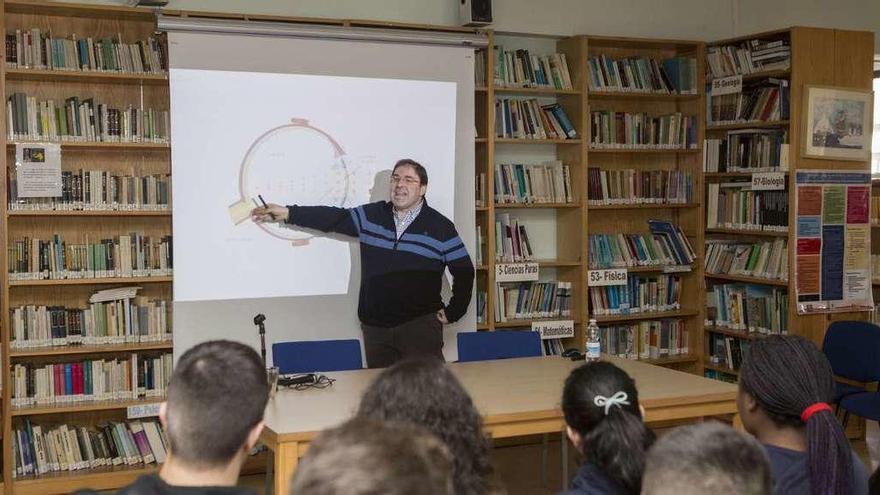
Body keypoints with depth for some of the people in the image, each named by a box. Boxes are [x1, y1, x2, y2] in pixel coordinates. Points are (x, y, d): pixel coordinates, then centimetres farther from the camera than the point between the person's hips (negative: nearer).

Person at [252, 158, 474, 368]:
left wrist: (452, 312, 1)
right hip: (375, 327, 4)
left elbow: (464, 271, 3)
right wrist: (287, 213, -3)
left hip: (420, 325, -3)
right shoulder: (370, 216, 8)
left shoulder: (441, 227, -1)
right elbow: (333, 218, 4)